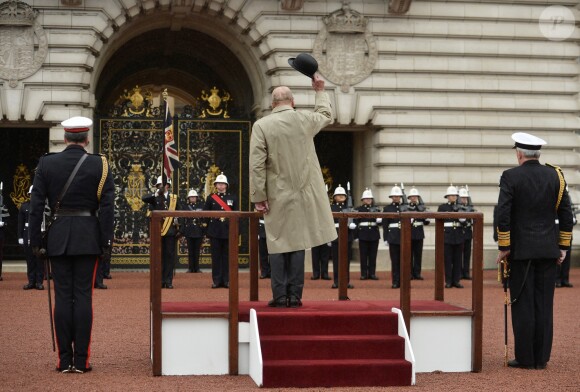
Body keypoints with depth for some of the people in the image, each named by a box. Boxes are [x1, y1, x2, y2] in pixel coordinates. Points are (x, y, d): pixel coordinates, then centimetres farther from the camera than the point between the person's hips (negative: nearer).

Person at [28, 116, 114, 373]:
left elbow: (36, 205, -1)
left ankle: (65, 360, 5)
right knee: (83, 296, 1)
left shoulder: (46, 164, 0)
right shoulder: (99, 165, -3)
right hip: (88, 238, -1)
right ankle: (81, 360, 1)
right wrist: (107, 241, 0)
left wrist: (35, 241, 4)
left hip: (58, 237, 1)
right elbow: (107, 206, -5)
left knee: (62, 296, 4)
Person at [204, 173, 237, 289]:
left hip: (228, 231, 0)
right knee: (216, 256, 1)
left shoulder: (232, 198, 9)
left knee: (227, 256, 1)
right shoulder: (210, 198, 8)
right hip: (215, 231, 0)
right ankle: (216, 280, 4)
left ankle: (226, 280, 5)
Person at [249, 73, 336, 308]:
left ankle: (280, 296, 4)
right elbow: (326, 115, 25)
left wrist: (258, 197, -7)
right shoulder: (305, 120, 0)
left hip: (277, 198, -2)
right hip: (303, 196, 2)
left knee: (278, 245, 5)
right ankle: (295, 296, 7)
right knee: (297, 243, 7)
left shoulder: (261, 126, -8)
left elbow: (256, 165, -11)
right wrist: (320, 92, 40)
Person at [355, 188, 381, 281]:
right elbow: (355, 221, 1)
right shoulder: (358, 209, 4)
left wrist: (379, 220, -19)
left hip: (374, 234, 2)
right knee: (363, 255, 0)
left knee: (373, 255, 3)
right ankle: (364, 274, 4)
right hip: (363, 234, -2)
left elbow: (379, 220, 4)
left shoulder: (376, 209, 10)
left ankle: (372, 273, 8)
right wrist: (355, 234, -8)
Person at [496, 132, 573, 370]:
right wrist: (563, 246, 12)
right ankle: (541, 357, 8)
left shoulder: (511, 177, -7)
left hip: (521, 250, -3)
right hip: (549, 250, 3)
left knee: (523, 304, 1)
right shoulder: (555, 175, 4)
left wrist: (504, 247, -4)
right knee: (544, 304, 5)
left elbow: (503, 215, -12)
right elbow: (566, 214, 5)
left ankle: (525, 357, 2)